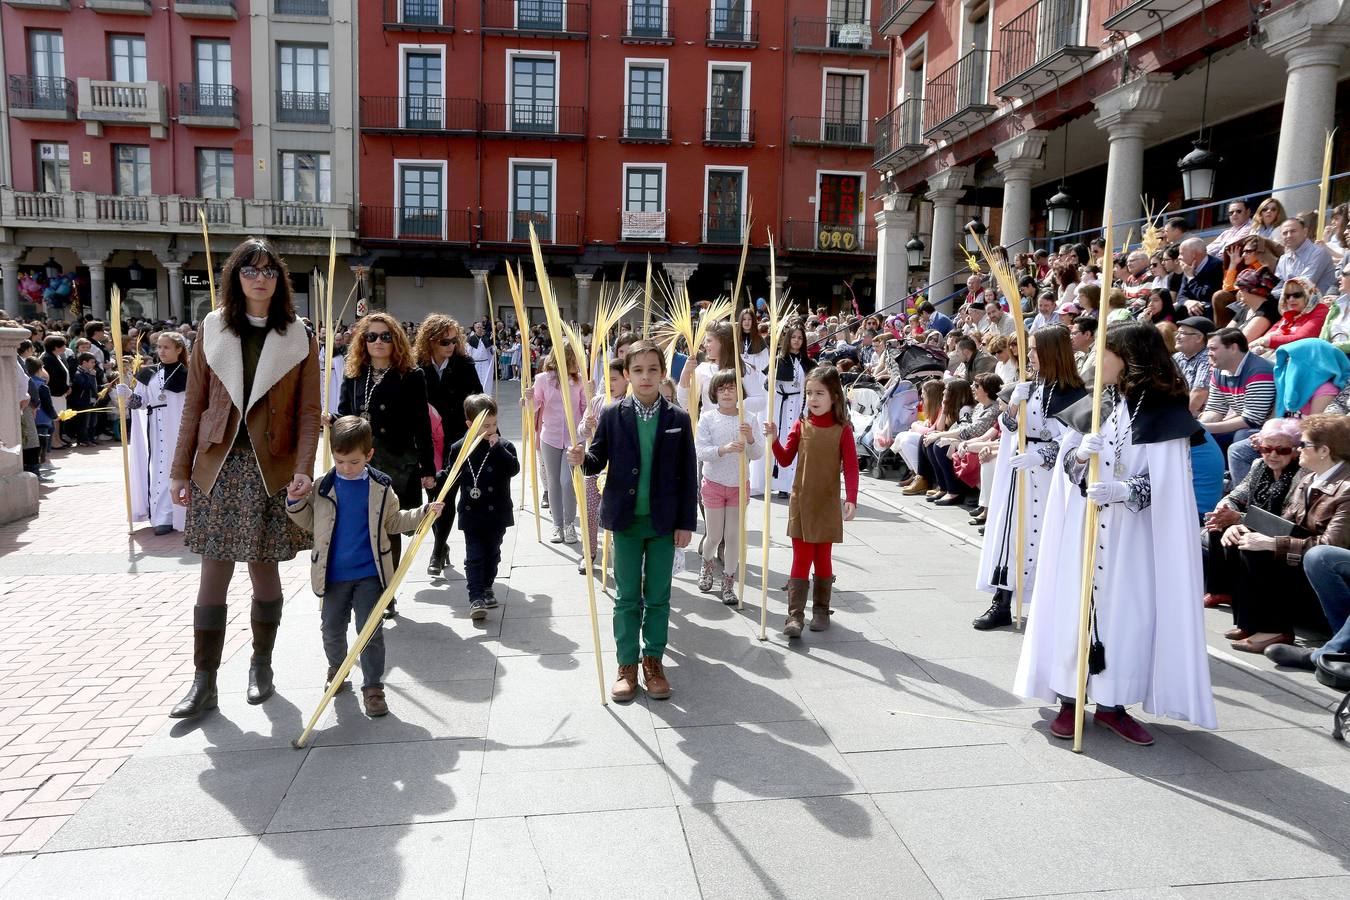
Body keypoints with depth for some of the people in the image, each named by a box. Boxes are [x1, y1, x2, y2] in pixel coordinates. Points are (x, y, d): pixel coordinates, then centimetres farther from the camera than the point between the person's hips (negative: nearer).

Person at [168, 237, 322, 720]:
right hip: (219, 467, 1)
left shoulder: (298, 337, 3)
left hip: (270, 470, -1)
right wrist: (180, 470, 4)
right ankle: (204, 683, 12)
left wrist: (303, 469, -13)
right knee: (214, 574, 3)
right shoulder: (212, 329, 6)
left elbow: (309, 411, -1)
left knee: (264, 568, 6)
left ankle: (261, 665, 25)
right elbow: (194, 404, 6)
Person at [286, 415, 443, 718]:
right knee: (332, 629, 16)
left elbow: (393, 522, 7)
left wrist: (424, 512, -4)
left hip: (370, 574, -2)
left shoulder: (380, 487, -3)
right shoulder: (323, 487, -2)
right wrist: (295, 504, -6)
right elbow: (311, 523, 10)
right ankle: (336, 668, 44)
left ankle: (373, 687, 9)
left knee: (371, 631, -2)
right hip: (333, 576, 2)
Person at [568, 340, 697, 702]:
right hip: (626, 519, 0)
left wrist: (686, 522, -2)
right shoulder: (612, 415, -2)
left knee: (658, 597, 10)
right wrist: (581, 458, -21)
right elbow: (599, 460, 2)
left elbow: (688, 475, -1)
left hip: (664, 521, 0)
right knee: (627, 597, 9)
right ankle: (627, 663, 21)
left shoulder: (678, 419, -3)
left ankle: (653, 660, 25)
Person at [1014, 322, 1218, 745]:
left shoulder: (1164, 413, -4)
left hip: (1133, 534, -3)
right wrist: (1079, 455, -15)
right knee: (1076, 605, 4)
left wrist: (1123, 491, -27)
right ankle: (1069, 698, 14)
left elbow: (1165, 482, -10)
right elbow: (1066, 463, 8)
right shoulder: (1092, 406, 8)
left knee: (1127, 610, 2)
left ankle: (1112, 703, 16)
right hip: (1084, 528, 3)